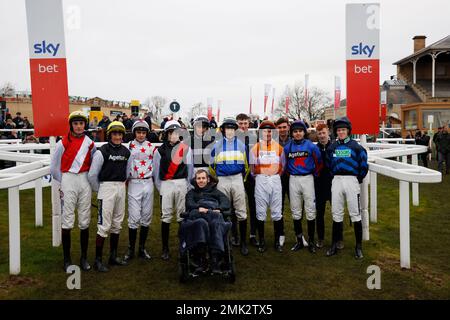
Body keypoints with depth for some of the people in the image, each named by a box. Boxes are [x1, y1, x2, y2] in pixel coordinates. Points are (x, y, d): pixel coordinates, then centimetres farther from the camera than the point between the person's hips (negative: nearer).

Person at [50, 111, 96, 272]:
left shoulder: (90, 143, 6)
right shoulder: (63, 143, -4)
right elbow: (54, 166, 2)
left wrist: (90, 180, 7)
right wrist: (63, 182, 4)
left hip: (85, 182, 3)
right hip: (68, 182, -3)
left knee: (84, 222, 7)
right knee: (67, 222, -2)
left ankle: (84, 257, 19)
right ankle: (67, 259, 12)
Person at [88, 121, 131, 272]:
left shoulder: (126, 152, 8)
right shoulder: (102, 151, -10)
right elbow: (92, 175, -10)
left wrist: (122, 185, 10)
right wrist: (100, 191, -2)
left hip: (121, 188, 6)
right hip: (107, 187, -6)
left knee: (117, 224, 13)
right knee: (104, 225, -6)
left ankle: (113, 256, 25)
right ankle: (98, 260, 4)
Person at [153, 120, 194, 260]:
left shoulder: (186, 148, 5)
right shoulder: (160, 150, 5)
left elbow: (190, 168, 6)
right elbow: (156, 171, 7)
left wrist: (189, 185, 2)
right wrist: (160, 188, 2)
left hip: (182, 183, 0)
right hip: (166, 185, 0)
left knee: (183, 216, 3)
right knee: (166, 217, 1)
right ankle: (165, 248, 10)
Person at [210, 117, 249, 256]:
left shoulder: (241, 144, 6)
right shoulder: (217, 145, 3)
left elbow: (246, 164, 12)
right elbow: (212, 164, 10)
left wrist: (243, 178, 12)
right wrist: (217, 179, 10)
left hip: (238, 179, 0)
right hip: (222, 181, 0)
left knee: (241, 212, 0)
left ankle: (243, 242, 9)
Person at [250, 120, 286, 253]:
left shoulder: (279, 147, 8)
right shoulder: (255, 148, 3)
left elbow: (282, 166, 11)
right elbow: (252, 166, 7)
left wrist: (276, 176, 2)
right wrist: (258, 177, 0)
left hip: (275, 179, 1)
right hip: (260, 180, -1)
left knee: (277, 212, 3)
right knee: (261, 212, 2)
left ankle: (277, 240, 13)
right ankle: (261, 241, 12)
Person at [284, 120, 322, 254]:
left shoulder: (311, 146, -4)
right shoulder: (287, 147, 3)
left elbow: (319, 162, 3)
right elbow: (285, 164, 13)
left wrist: (315, 174, 5)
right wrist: (289, 174, 6)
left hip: (307, 179, -2)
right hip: (293, 180, 3)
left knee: (310, 211, 0)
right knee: (296, 212, 8)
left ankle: (311, 241, 11)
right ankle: (299, 240, 19)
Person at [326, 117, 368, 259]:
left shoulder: (356, 146, -3)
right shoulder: (332, 147, 9)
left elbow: (364, 166, -3)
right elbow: (328, 165, 16)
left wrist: (358, 179, 2)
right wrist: (334, 178, 10)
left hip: (351, 181, -4)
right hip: (336, 181, 4)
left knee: (355, 214, 0)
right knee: (336, 214, 9)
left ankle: (359, 246, 11)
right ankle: (334, 245, 17)